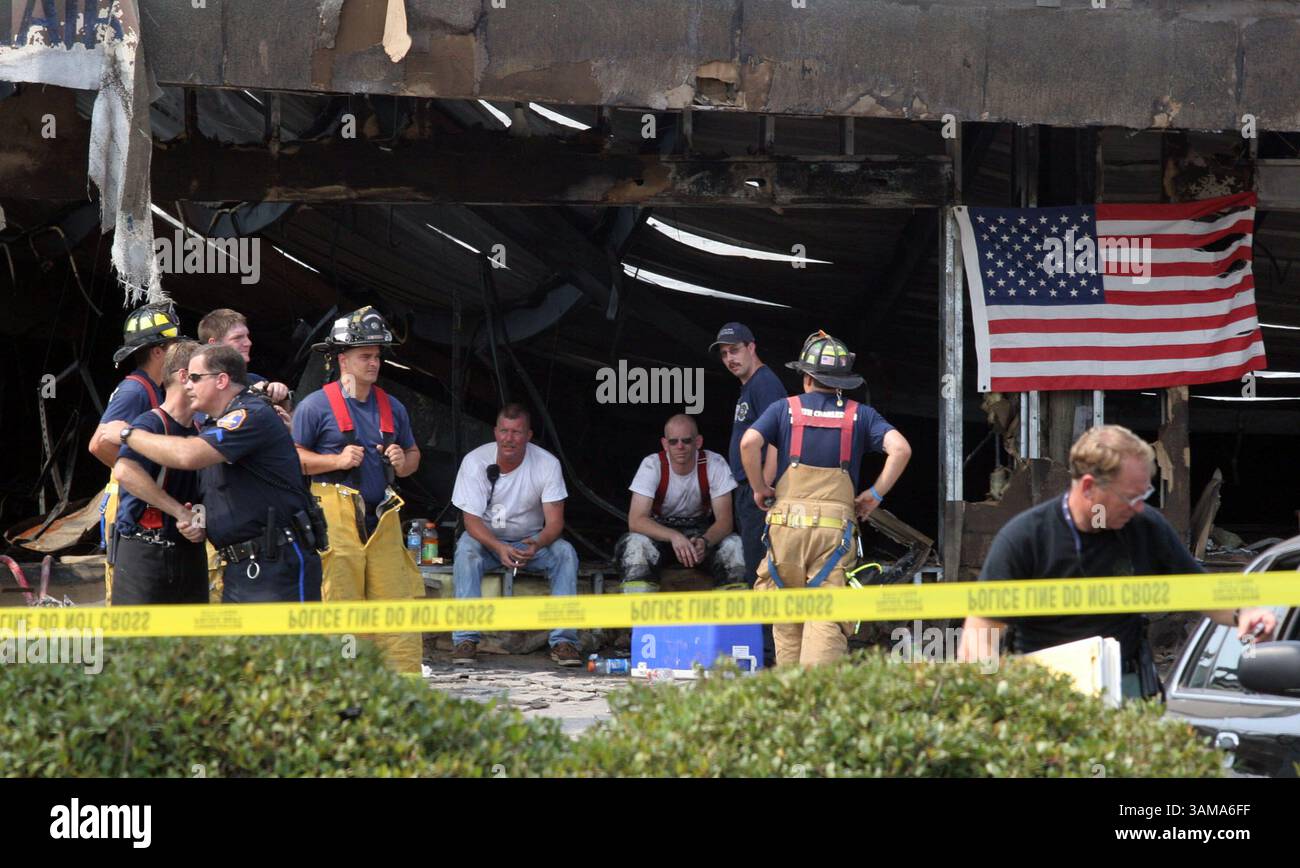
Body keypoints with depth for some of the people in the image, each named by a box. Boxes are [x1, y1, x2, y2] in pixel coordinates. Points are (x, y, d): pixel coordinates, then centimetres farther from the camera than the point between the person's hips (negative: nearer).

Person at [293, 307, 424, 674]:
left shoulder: (391, 407, 18)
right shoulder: (316, 405, -1)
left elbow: (413, 453, 27)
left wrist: (402, 463, 4)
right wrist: (337, 460, -13)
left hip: (383, 518, 5)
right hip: (335, 518, -5)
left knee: (398, 599, 0)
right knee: (336, 603, -7)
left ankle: (407, 682, 2)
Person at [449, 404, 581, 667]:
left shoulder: (547, 464, -14)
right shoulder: (475, 462, -16)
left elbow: (554, 522, -16)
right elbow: (472, 520, -18)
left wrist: (536, 545, -40)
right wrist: (499, 548, -38)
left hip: (531, 540, 1)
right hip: (487, 538, -1)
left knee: (565, 553, -27)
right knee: (466, 549, -34)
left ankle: (563, 640, -26)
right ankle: (466, 639, -34)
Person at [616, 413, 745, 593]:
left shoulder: (715, 464, -16)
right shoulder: (652, 465, -19)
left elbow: (724, 519, -19)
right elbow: (636, 520, -28)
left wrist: (704, 542, -42)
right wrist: (674, 537, -46)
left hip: (701, 532, 1)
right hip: (659, 530, -1)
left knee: (734, 545, -29)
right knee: (635, 543, -34)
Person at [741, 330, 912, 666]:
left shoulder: (785, 409, 9)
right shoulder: (859, 415, 11)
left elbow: (749, 443, -7)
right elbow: (900, 449, -3)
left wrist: (759, 488, 6)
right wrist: (875, 494, 5)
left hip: (787, 522, 0)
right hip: (836, 525, 0)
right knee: (826, 615, -6)